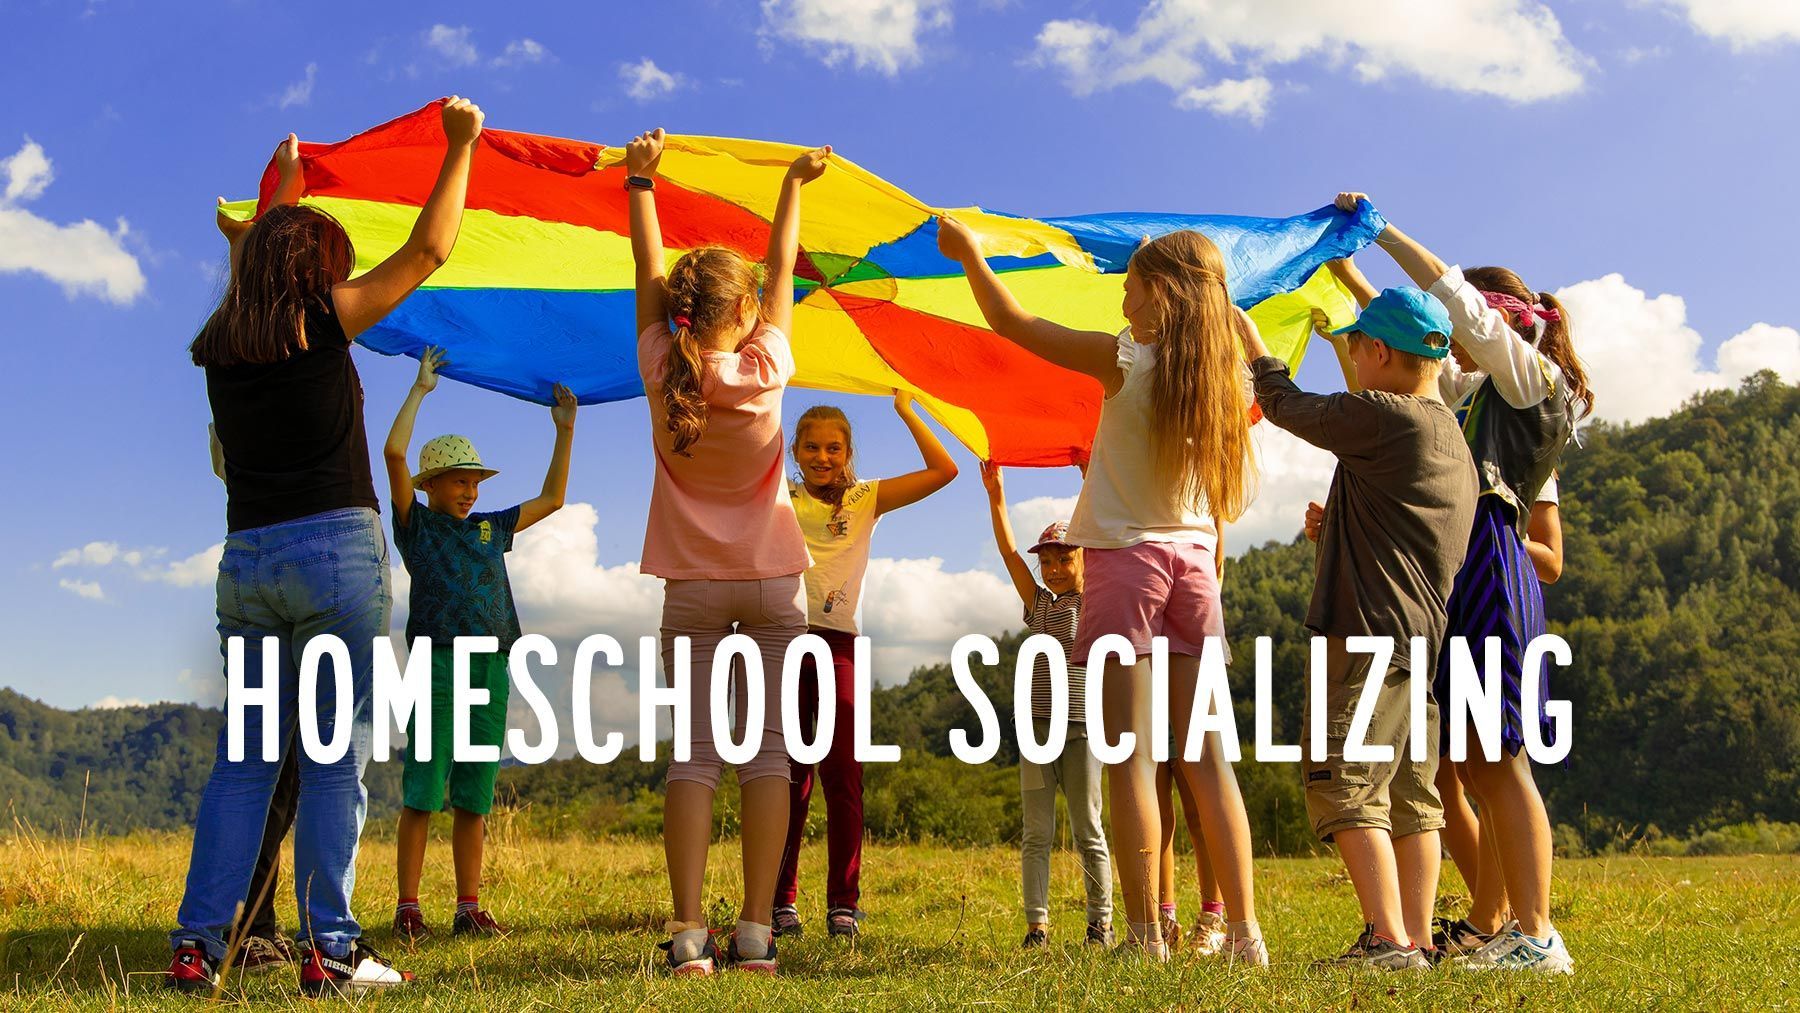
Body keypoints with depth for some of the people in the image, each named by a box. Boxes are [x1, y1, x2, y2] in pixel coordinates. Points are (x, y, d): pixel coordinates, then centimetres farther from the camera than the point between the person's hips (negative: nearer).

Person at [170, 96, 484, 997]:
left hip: (245, 563, 5)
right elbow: (427, 251, 2)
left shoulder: (221, 344, 11)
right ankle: (329, 949, 1)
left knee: (245, 755, 11)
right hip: (336, 552, -5)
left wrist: (285, 182, 47)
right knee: (335, 754, -1)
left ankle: (197, 943, 8)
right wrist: (460, 147, 11)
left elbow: (259, 260, 32)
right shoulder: (322, 321, -3)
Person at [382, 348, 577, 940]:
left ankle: (469, 908, 10)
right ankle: (408, 908, -1)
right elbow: (394, 453, -6)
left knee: (475, 797, 6)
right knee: (423, 792, -5)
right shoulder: (417, 525, 6)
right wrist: (420, 389, 0)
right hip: (438, 663, -5)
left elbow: (552, 498, 27)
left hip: (491, 668, 5)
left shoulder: (490, 529, 20)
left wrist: (565, 430, 22)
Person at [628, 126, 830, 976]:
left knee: (693, 752, -1)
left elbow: (648, 274, 6)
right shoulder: (764, 368, -8)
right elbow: (782, 272, 5)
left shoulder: (662, 370, -6)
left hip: (693, 586, 1)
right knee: (766, 751, 0)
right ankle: (755, 932, -4)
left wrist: (640, 181, 19)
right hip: (771, 582, -1)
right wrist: (794, 184, 19)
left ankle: (688, 934, -8)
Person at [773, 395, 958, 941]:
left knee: (843, 775, -5)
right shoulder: (777, 499, 12)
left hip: (837, 644, 0)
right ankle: (781, 902, 7)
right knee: (788, 776, 1)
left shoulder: (866, 500, 12)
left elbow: (943, 470, 6)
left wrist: (905, 408, 5)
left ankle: (844, 904, 1)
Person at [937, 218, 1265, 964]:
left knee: (1132, 755, -5)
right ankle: (1245, 932, 5)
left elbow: (1012, 324, -1)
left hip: (1127, 558, -5)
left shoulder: (1126, 360, -8)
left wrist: (968, 253, 13)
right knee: (1207, 756, 6)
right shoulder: (1223, 374, 4)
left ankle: (1146, 937, -6)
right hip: (1194, 559, 5)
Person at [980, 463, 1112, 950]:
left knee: (1088, 832, 2)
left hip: (1080, 729, -4)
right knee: (1036, 833, 3)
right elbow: (1009, 553, 5)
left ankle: (1101, 922, 9)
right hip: (1036, 727, 4)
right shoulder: (1039, 603, 14)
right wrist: (996, 497, -4)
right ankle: (1036, 923, 5)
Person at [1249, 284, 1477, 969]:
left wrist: (1248, 340, 17)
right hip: (1423, 636, 9)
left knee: (1346, 787, -9)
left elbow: (1287, 406, 3)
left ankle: (1389, 940, -14)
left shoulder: (1380, 418, -10)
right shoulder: (1454, 442, 18)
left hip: (1368, 635, -9)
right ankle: (1417, 941, 11)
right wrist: (1332, 529, 31)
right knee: (1410, 798, 10)